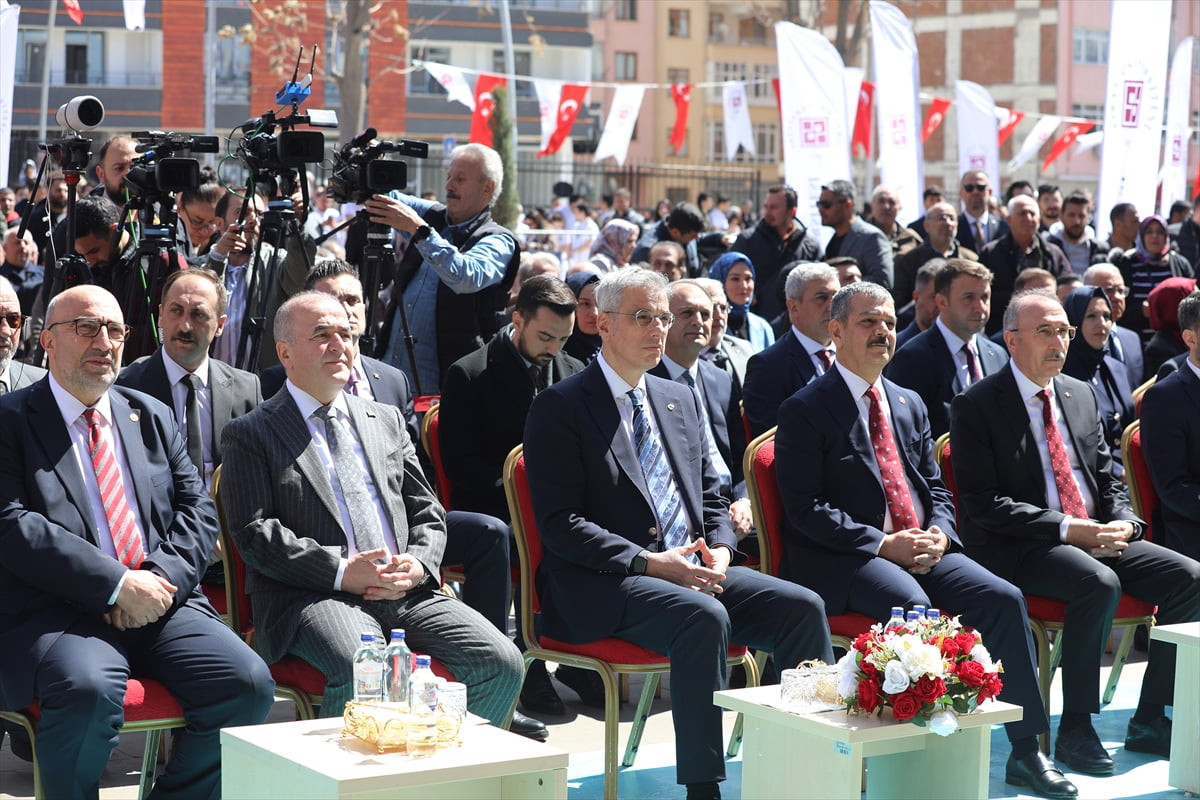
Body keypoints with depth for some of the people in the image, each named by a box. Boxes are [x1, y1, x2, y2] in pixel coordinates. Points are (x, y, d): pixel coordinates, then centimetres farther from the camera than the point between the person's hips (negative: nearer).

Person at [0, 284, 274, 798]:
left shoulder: (152, 417, 20)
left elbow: (197, 509, 14)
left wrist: (162, 578, -8)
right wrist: (118, 585, -16)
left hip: (159, 603, 5)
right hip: (59, 613, -5)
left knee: (248, 684, -19)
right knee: (88, 689, -36)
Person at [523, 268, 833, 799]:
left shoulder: (681, 401, 20)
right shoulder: (560, 407, -1)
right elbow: (560, 524, -10)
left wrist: (720, 548, -1)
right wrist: (648, 562, -19)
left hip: (696, 571, 7)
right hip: (605, 587, -6)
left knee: (802, 607, -16)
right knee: (704, 615, -34)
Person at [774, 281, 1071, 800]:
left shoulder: (910, 405, 20)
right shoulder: (804, 410, -1)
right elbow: (805, 508, -9)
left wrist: (938, 534, -3)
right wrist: (882, 544, -17)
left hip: (923, 549, 6)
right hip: (842, 560, -6)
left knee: (1003, 597, -15)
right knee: (915, 607, -34)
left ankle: (1026, 751, -8)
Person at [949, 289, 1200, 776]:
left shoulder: (1081, 395, 16)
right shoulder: (976, 406, -5)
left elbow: (1108, 481, 20)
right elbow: (984, 504, -12)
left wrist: (1124, 523, -3)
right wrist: (1067, 529, -19)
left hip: (1098, 538, 7)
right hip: (1016, 550, -7)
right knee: (1100, 583, -34)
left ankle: (1149, 721, -4)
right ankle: (1074, 730, -23)